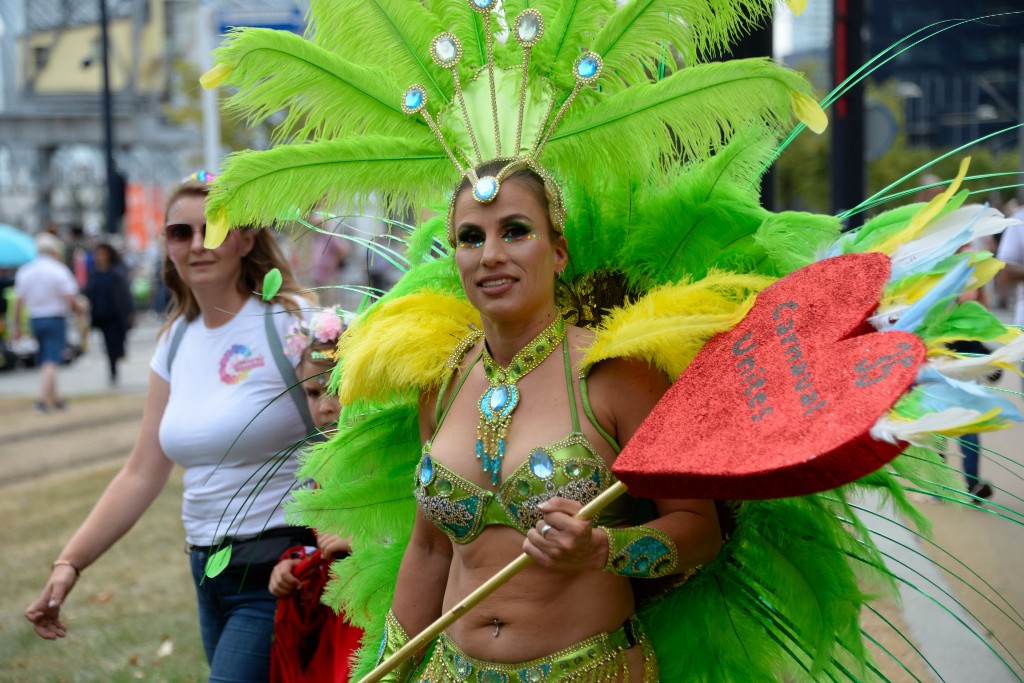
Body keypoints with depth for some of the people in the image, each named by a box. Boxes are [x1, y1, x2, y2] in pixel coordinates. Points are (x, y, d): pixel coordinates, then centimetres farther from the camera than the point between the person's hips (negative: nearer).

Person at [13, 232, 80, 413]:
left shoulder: (24, 271, 5)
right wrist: (77, 309, 4)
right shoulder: (59, 270, -9)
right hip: (55, 318, -5)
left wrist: (16, 326, 8)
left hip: (35, 320, 5)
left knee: (45, 362, 16)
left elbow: (18, 301, 4)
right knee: (51, 362, -7)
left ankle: (55, 399, 25)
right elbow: (70, 298, -16)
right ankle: (42, 400, -19)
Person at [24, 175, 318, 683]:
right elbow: (141, 475, 14)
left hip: (282, 575, -6)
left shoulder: (289, 324, -10)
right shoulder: (176, 342, 10)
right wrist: (70, 562, 8)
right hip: (212, 577, 7)